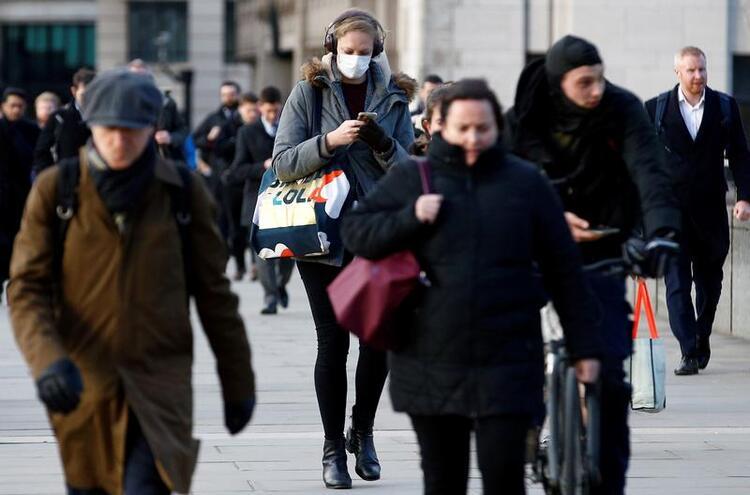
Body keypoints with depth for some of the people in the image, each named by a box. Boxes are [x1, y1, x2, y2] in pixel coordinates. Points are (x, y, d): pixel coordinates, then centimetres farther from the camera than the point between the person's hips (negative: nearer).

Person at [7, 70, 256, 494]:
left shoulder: (184, 193, -1)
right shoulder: (55, 189, -2)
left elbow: (213, 293, 7)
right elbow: (27, 287, -4)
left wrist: (238, 383, 10)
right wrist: (47, 360, -22)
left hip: (159, 385, -1)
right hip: (81, 385, 1)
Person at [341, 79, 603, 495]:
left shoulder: (526, 183, 4)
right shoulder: (410, 179, 6)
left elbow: (564, 271, 6)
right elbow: (355, 231, 5)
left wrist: (584, 346, 4)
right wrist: (410, 218, -12)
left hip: (506, 366, -2)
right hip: (430, 367, 2)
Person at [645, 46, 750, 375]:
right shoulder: (656, 108, 1)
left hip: (710, 208, 2)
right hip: (671, 209, -2)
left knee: (710, 280, 12)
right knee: (677, 283, -9)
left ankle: (702, 339, 30)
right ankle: (690, 353, -10)